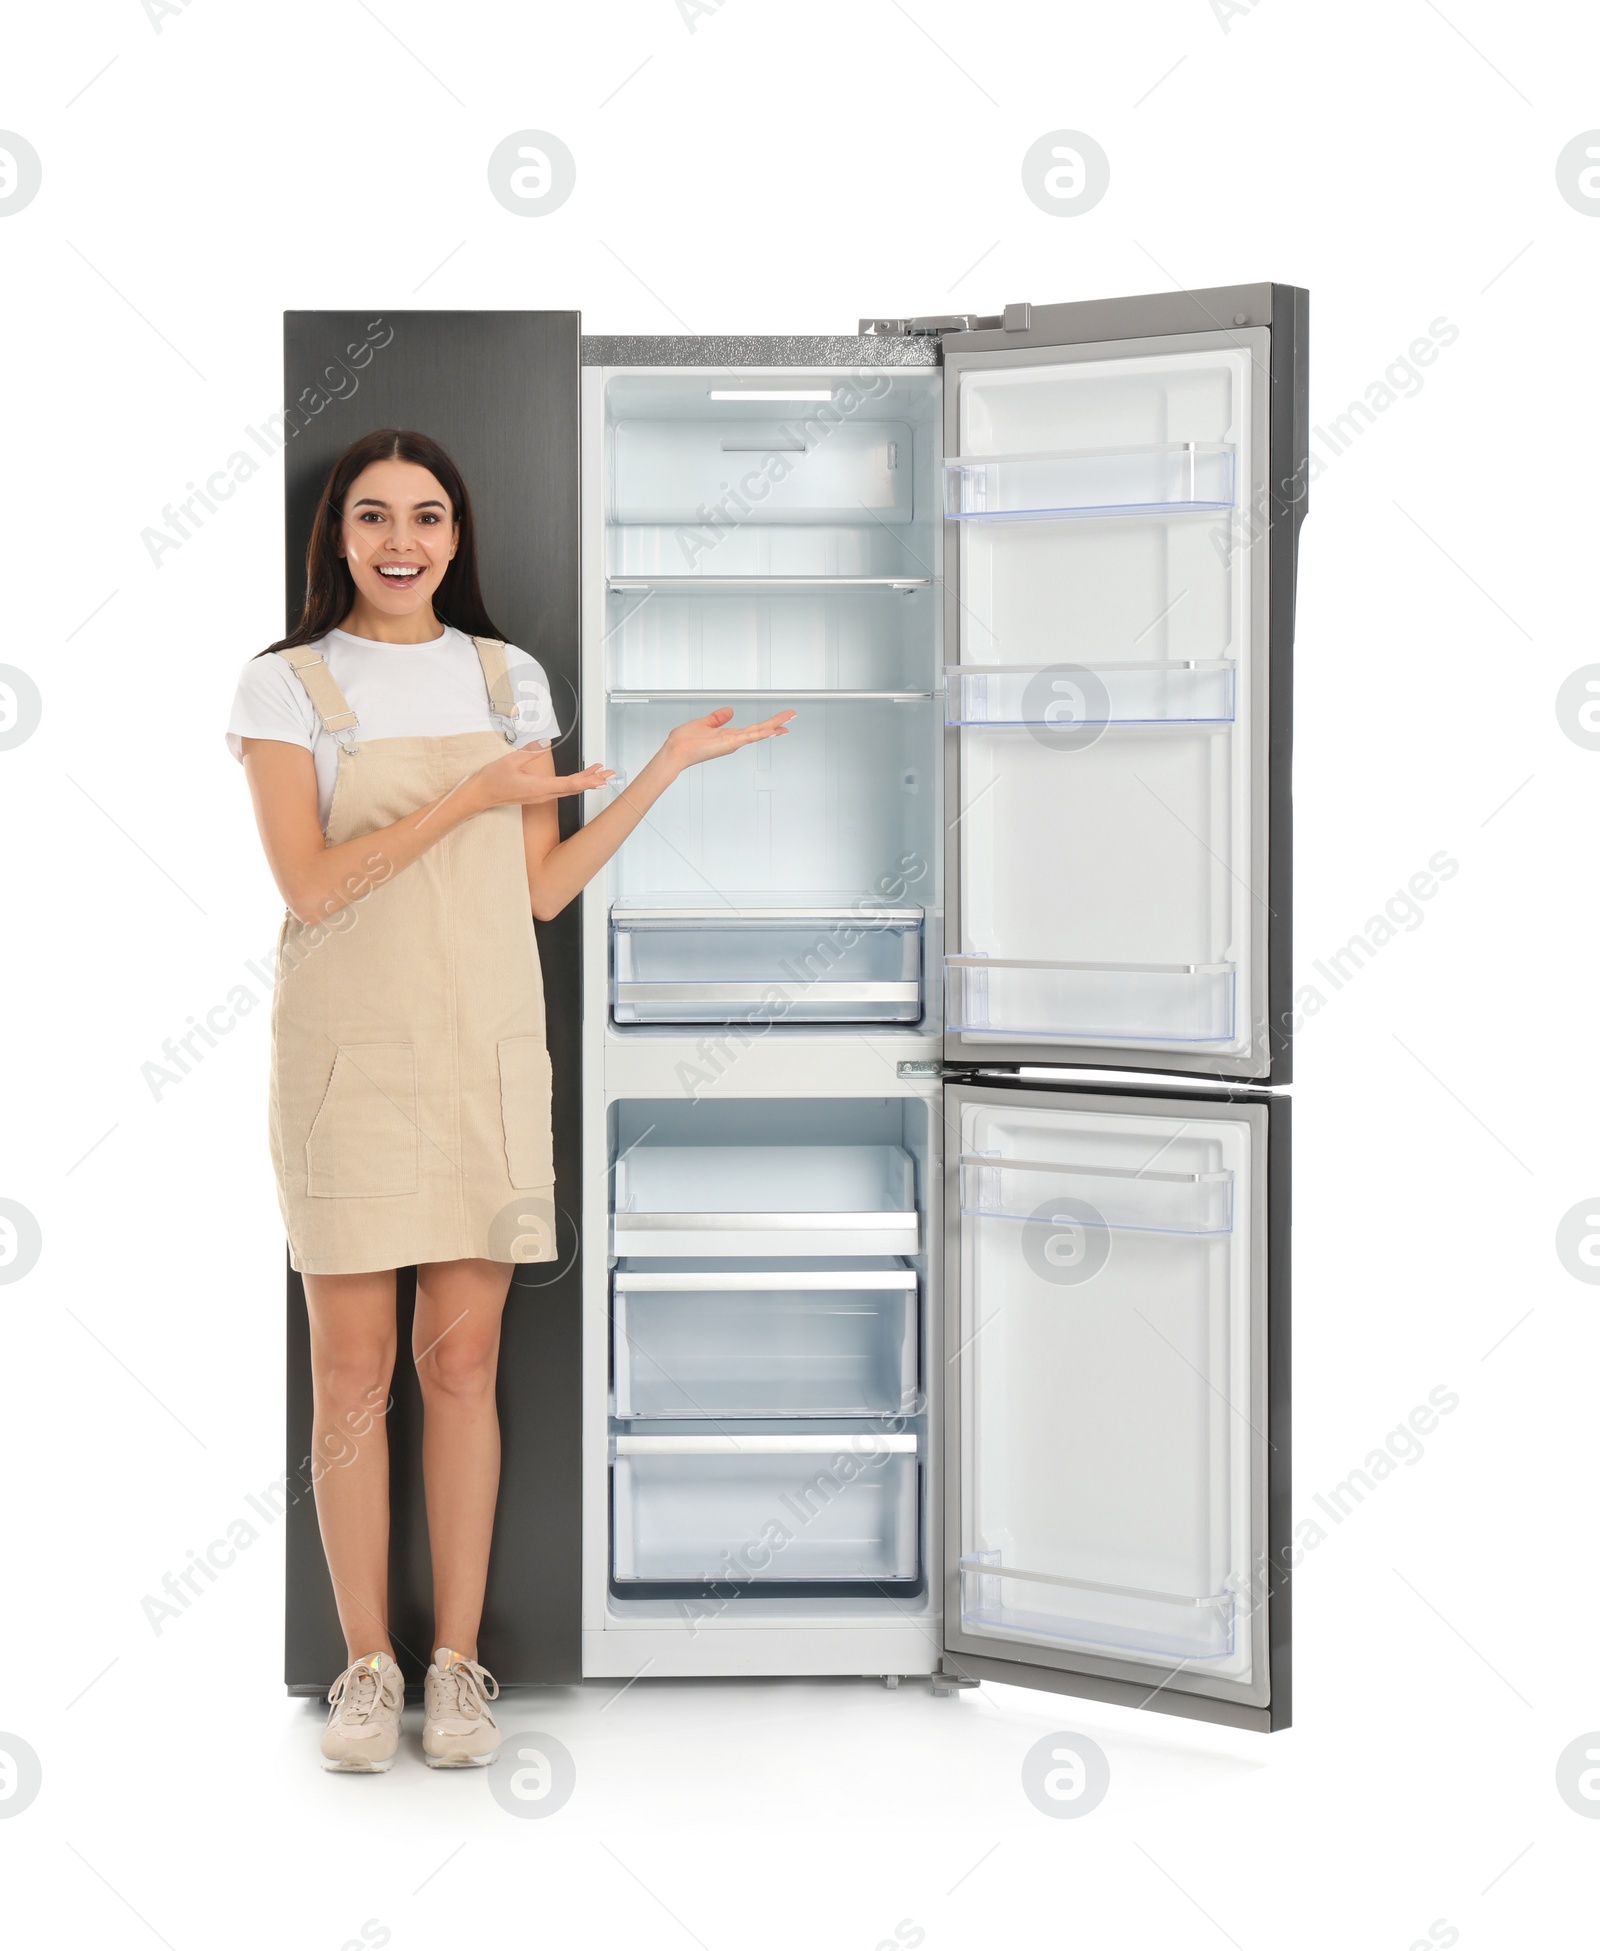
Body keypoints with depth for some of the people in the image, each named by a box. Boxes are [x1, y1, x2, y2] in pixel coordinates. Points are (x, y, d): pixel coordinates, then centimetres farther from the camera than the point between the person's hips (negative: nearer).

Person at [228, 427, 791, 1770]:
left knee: (463, 1362, 5)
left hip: (485, 1058, 2)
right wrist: (469, 794, -15)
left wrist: (672, 764, 4)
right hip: (349, 1058, -2)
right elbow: (310, 885, -10)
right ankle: (368, 1663, 14)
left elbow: (541, 890, 9)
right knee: (351, 1373, 2)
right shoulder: (289, 686, 1)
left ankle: (458, 1663, 14)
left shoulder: (509, 678, 10)